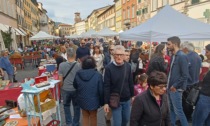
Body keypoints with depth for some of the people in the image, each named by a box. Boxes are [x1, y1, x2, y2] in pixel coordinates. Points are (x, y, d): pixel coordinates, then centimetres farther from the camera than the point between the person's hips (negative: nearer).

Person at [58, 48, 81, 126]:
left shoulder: (62, 65, -12)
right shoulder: (79, 65, -14)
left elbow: (60, 80, -8)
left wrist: (61, 87, 10)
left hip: (65, 89, 0)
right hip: (76, 89, 0)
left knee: (66, 106, 21)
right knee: (76, 106, 18)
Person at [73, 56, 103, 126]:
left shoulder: (78, 74, -10)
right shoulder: (98, 75, -19)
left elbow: (75, 86, 7)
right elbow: (101, 90, -15)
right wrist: (102, 102, -1)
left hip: (82, 100, 3)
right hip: (93, 101, -2)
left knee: (85, 117, 23)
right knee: (93, 117, 20)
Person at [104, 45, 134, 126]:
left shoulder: (128, 66, -4)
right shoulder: (109, 68, -16)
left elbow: (130, 82, 6)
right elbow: (106, 86, -14)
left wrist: (132, 95, 11)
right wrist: (106, 102, -12)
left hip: (127, 99, 4)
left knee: (126, 119, 20)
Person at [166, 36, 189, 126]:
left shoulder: (182, 56, -16)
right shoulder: (174, 56, 10)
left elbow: (185, 75, -20)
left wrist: (175, 86, -15)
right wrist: (169, 85, 11)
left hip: (176, 89, -9)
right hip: (170, 88, 9)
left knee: (178, 111, 1)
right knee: (171, 109, 18)